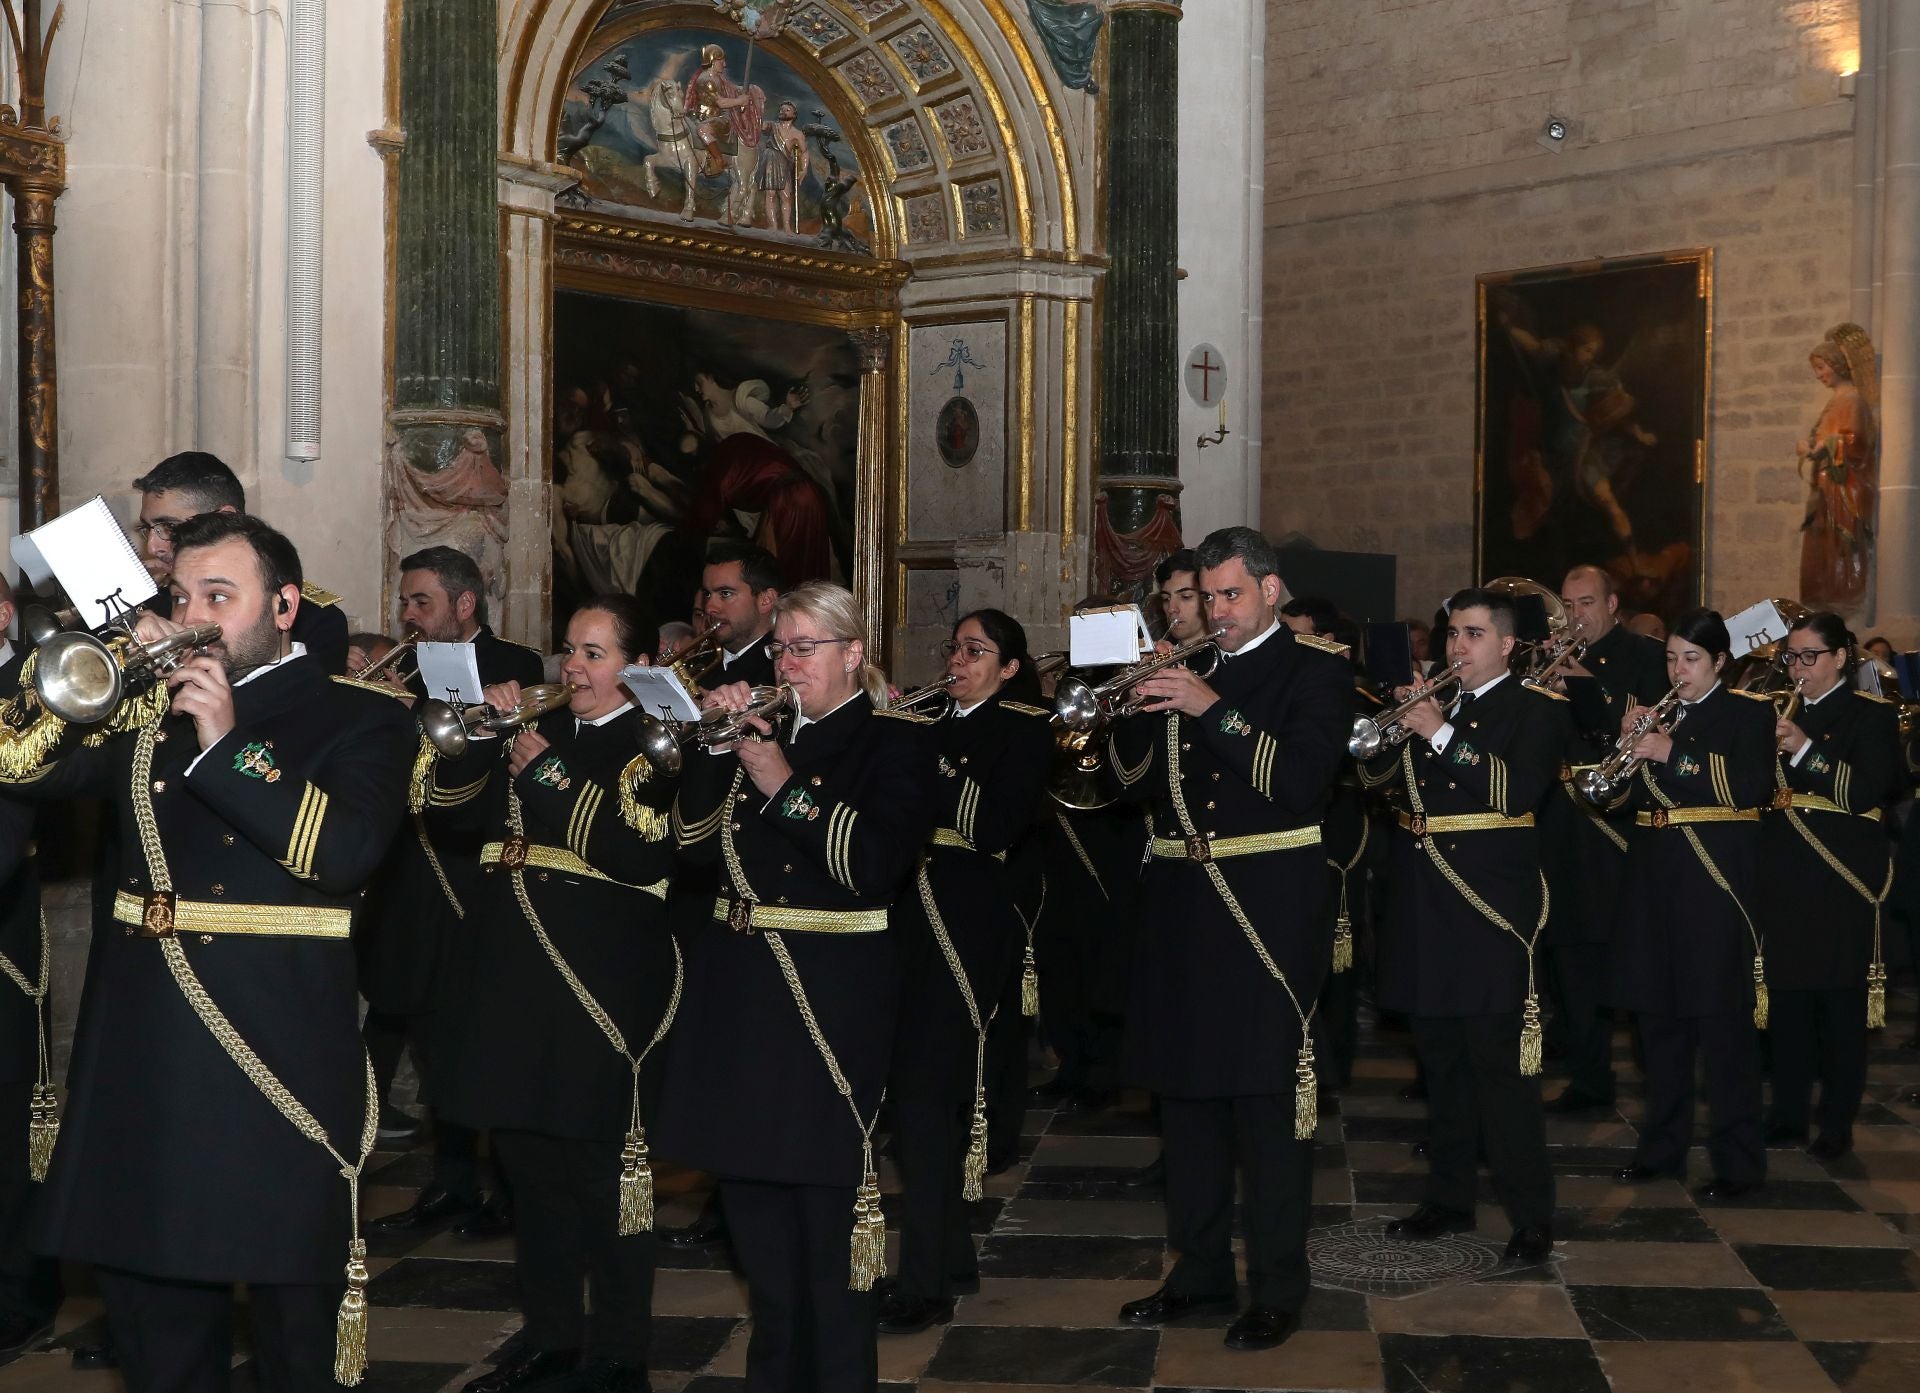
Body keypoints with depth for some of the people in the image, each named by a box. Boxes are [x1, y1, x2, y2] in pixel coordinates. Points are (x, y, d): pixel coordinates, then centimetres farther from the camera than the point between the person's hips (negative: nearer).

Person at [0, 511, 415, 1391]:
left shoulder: (359, 721, 1)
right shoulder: (150, 708, 17)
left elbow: (345, 847, -16)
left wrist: (225, 746, -19)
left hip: (277, 1050, -5)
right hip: (145, 1051, 5)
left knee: (297, 1321, 2)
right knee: (155, 1319, 13)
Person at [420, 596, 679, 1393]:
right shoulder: (538, 729, 14)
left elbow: (642, 855, -19)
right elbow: (450, 809, 10)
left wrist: (549, 773, -18)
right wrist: (483, 734, -5)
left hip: (602, 983, -6)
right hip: (514, 975, 7)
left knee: (606, 1169, -1)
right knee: (529, 1158, 13)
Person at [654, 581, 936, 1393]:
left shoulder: (894, 740, -3)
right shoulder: (761, 730, 15)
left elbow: (878, 863, -17)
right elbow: (693, 837, 8)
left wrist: (786, 787, -21)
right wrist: (715, 747, -5)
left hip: (831, 991, -6)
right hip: (736, 983, 7)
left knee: (825, 1201, -5)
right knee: (751, 1196, 14)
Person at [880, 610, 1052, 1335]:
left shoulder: (1024, 727, 0)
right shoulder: (927, 721, 17)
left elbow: (996, 823, -15)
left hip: (969, 919, -6)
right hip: (909, 914, 6)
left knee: (926, 1091, -10)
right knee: (908, 1085, 8)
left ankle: (926, 1286, -4)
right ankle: (952, 1255, 22)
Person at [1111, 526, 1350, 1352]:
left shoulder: (1313, 673, -2)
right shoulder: (1190, 671, 15)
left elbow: (1301, 781, -16)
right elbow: (1137, 780, 12)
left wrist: (1214, 710, -22)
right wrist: (1141, 709, -5)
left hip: (1268, 909, -6)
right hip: (1182, 908, 6)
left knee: (1269, 1103, -3)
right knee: (1186, 1091, 12)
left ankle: (1277, 1289, 8)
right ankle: (1199, 1267, 24)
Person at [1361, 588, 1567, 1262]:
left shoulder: (1537, 709, -2)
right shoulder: (1434, 701, 15)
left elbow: (1519, 790, -17)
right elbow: (1375, 773, 11)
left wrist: (1442, 734, -19)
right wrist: (1400, 722, -5)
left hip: (1490, 899, -6)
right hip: (1423, 898, 6)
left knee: (1502, 1065, -7)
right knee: (1441, 1060, 13)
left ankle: (1531, 1216, -1)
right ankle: (1449, 1198, 23)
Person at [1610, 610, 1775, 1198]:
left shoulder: (1748, 712, 0)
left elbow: (1752, 787, -15)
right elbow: (1628, 794, 12)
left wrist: (1673, 754, -20)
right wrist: (1632, 745, -5)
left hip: (1716, 878, -6)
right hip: (1655, 878, 6)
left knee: (1723, 1021, -5)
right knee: (1660, 1017, 10)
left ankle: (1738, 1160, 2)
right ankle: (1663, 1145, 20)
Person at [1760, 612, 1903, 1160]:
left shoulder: (1871, 714, -1)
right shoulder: (1785, 713, 15)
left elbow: (1866, 793, -13)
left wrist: (1805, 749, -19)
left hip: (1843, 879, -5)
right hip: (1784, 874, 5)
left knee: (1840, 1003, -2)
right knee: (1787, 996, 5)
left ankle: (1837, 1124, 6)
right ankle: (1788, 1112, 15)